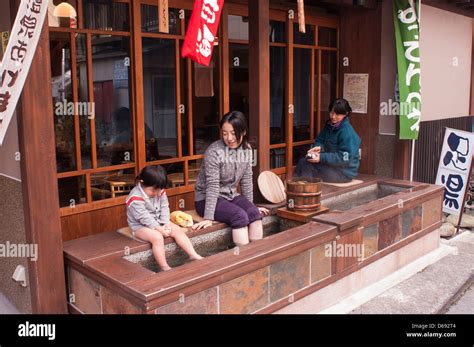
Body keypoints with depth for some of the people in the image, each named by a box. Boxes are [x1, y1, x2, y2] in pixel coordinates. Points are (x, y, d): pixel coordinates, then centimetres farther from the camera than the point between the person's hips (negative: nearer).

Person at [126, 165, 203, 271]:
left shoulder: (159, 191, -3)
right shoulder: (135, 198, -25)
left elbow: (164, 208, -1)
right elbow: (144, 217, -27)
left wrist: (166, 224, -16)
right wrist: (159, 229, -27)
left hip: (158, 222, 7)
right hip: (140, 226, -7)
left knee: (177, 230, -7)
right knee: (157, 237, -32)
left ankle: (193, 255, -5)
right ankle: (165, 267, -26)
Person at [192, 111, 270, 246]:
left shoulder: (247, 149, -3)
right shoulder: (214, 151, -21)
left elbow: (246, 180, 5)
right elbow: (212, 186, -24)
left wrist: (251, 206, 9)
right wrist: (208, 217, -26)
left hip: (230, 195, 6)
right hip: (207, 198, -6)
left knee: (255, 213, -19)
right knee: (240, 216, -27)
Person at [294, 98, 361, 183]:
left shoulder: (347, 132, -21)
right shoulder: (329, 125, 6)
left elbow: (344, 158, -25)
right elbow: (320, 140, 13)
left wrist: (322, 158, -28)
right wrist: (319, 147, -12)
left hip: (344, 171, -8)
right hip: (330, 163, 8)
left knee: (308, 166, -22)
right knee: (303, 162, -11)